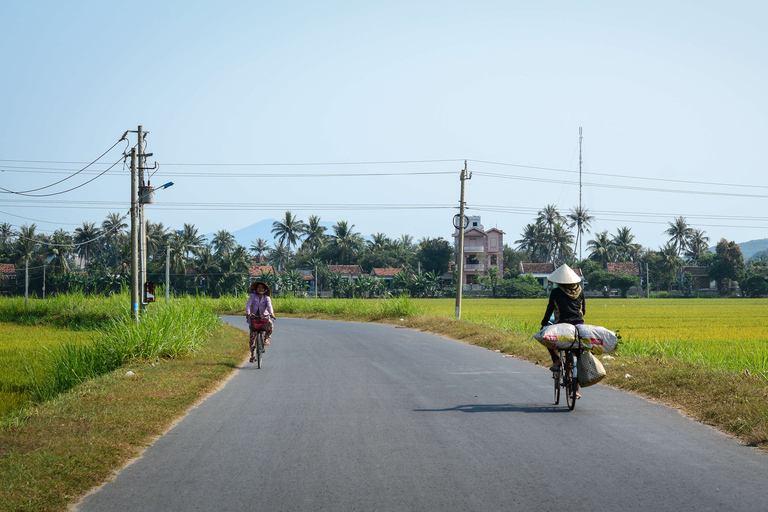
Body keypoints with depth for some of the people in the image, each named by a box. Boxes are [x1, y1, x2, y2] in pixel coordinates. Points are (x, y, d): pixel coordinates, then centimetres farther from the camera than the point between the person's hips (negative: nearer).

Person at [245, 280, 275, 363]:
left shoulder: (266, 298, 1)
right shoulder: (252, 296, -1)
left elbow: (269, 306, -16)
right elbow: (248, 305, -14)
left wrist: (271, 313, -36)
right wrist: (248, 313, -34)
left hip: (264, 316, 1)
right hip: (254, 316, -1)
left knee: (270, 324, -32)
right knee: (252, 335, -9)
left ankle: (266, 338, -6)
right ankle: (252, 354, 1)